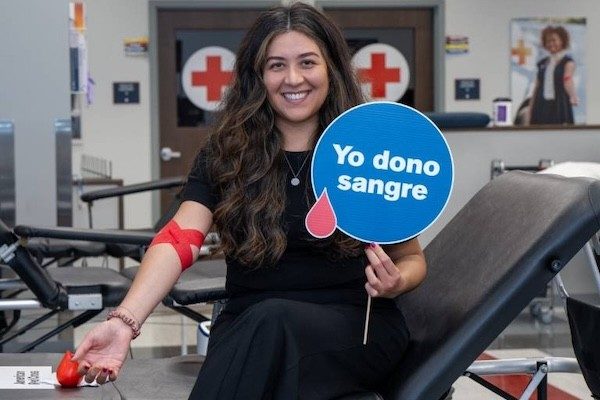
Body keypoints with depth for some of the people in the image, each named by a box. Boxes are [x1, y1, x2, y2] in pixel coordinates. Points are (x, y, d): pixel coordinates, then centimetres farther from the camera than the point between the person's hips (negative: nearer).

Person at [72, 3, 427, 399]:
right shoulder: (226, 154, 4)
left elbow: (410, 256, 12)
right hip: (248, 329, 1)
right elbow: (179, 240, -11)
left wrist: (396, 282, -14)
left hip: (358, 326, 0)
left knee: (271, 321, -35)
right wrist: (125, 322, -28)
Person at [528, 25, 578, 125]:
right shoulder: (542, 63, 15)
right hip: (541, 108, 4)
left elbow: (568, 81, -18)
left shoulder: (568, 62, -1)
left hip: (559, 107, -4)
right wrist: (530, 110, 12)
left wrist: (573, 97, -37)